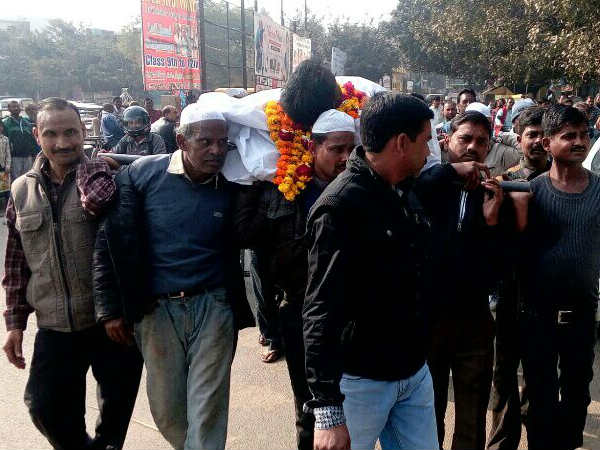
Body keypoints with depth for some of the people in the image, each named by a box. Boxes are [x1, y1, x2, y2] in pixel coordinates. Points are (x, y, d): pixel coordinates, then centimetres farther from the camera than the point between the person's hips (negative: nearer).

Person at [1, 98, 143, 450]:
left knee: (117, 406, 10)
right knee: (46, 408, 9)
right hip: (54, 328, 3)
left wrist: (84, 165, -14)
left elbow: (97, 202, -32)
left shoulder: (103, 175, -5)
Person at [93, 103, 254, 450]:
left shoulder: (232, 187, -3)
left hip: (214, 307, 0)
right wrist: (111, 308, -2)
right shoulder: (142, 174, -5)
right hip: (156, 309, 1)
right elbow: (112, 242, -2)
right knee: (167, 410, 14)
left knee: (207, 411, 1)